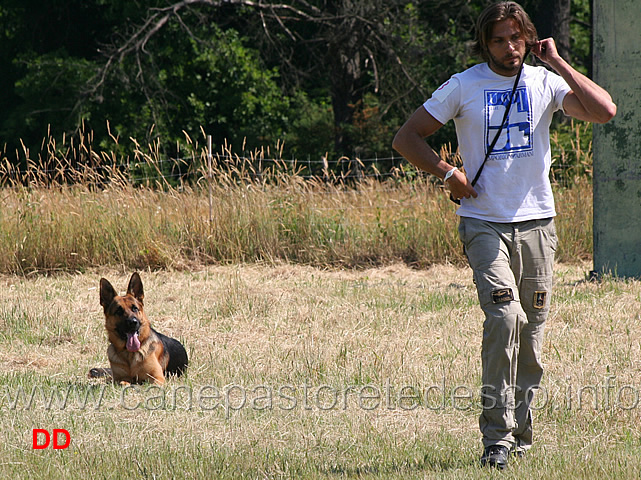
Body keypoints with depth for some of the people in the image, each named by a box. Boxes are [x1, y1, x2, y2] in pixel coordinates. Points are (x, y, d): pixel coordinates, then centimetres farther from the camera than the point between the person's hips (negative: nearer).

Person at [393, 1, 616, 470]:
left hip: (537, 224, 3)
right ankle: (497, 436, -19)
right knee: (505, 316, -22)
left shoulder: (545, 82, 6)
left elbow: (604, 111, -9)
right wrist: (448, 172, -6)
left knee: (531, 336, 5)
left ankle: (519, 435, 18)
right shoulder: (463, 87, 2)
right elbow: (407, 138, 7)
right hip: (484, 224, -3)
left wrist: (558, 63, -8)